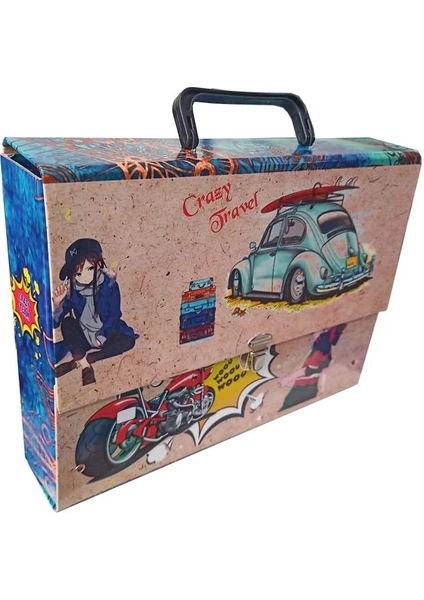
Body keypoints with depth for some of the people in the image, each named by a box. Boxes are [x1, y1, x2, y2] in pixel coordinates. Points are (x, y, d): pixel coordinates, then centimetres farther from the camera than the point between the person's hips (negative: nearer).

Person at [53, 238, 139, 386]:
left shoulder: (109, 284, -13)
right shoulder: (71, 289, -9)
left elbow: (114, 314, -10)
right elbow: (55, 321, -12)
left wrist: (102, 336, -20)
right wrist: (57, 303, -31)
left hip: (106, 336, 0)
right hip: (83, 338, 0)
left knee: (128, 340, -29)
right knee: (67, 323, -28)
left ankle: (75, 363, -24)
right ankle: (86, 366, -27)